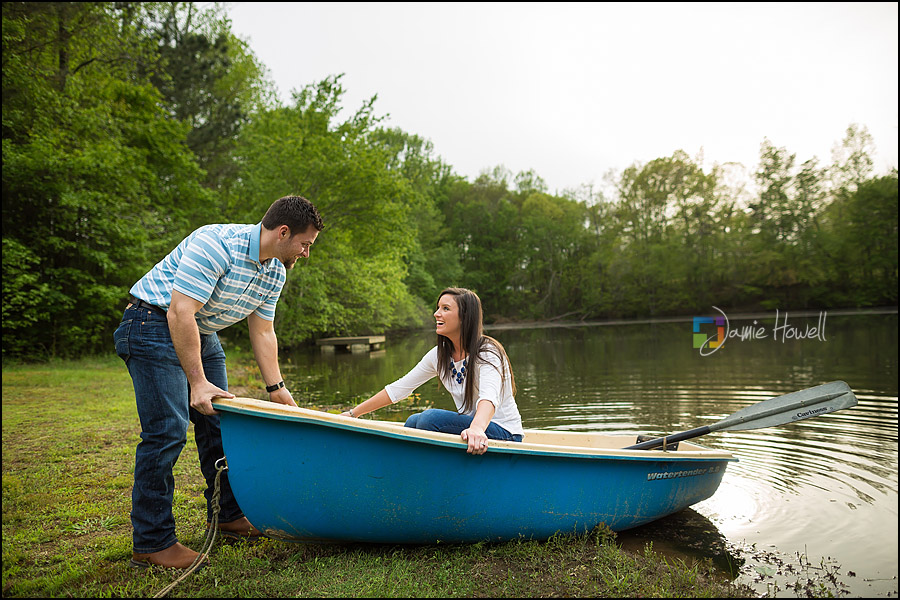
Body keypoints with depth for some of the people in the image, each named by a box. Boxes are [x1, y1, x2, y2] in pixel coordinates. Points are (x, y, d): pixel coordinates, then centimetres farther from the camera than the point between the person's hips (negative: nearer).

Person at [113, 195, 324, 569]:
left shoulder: (275, 272, 0)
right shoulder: (216, 244, -28)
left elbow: (262, 331, 7)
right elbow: (180, 313, -30)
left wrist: (275, 388, 4)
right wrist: (197, 381, -29)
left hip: (202, 333, 9)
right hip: (155, 324, -9)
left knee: (220, 423, 9)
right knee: (167, 430, -13)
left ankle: (227, 516, 22)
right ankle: (151, 542, -2)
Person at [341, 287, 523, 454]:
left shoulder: (487, 353, -19)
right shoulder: (439, 355, 2)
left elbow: (489, 397, -38)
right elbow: (398, 389, 8)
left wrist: (477, 428, -59)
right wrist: (353, 413, 5)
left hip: (504, 433, -7)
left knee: (431, 417, -24)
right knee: (413, 421, -9)